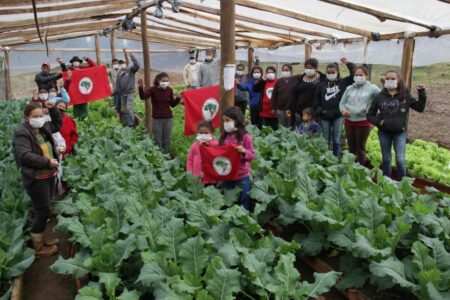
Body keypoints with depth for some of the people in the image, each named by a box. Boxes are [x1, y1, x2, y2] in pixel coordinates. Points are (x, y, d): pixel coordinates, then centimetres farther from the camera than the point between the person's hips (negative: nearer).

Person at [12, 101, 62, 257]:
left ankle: (39, 239, 30)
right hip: (36, 179, -8)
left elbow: (57, 123, 27)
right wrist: (47, 162, -23)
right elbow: (25, 156, -26)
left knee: (43, 210, 16)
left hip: (49, 176, 9)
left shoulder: (43, 128, 10)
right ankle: (38, 247, 9)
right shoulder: (22, 133, -14)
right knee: (43, 212, -5)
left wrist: (52, 109, 10)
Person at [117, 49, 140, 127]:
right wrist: (117, 93, 13)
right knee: (123, 110, 12)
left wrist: (131, 55, -24)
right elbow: (118, 84, 16)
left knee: (129, 109, -12)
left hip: (130, 93, -6)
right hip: (122, 94, 6)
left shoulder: (131, 69, -4)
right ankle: (125, 124, 23)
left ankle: (131, 124, -5)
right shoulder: (119, 73, 13)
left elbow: (137, 65, -23)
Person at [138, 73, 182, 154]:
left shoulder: (169, 90, 3)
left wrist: (178, 98, -7)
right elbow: (143, 97, -22)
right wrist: (141, 87, -38)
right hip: (156, 119, -2)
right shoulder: (153, 89, -6)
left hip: (168, 118, 2)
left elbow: (172, 104, 10)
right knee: (158, 141, 4)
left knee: (167, 141, 9)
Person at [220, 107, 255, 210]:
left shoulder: (245, 137, -13)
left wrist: (244, 151, -29)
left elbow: (252, 155, -10)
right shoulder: (224, 137, 2)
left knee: (243, 201, 11)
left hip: (242, 176, -5)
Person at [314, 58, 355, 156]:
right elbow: (316, 101, 6)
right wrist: (321, 111, -6)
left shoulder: (343, 83, 3)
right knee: (325, 140, 8)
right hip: (325, 117, 1)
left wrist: (348, 64, -11)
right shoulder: (322, 85, 6)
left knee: (336, 140, 3)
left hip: (338, 116, -1)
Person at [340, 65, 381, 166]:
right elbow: (342, 102, 12)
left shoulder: (372, 88, -6)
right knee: (351, 148, 15)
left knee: (360, 149, 7)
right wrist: (343, 110, -9)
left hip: (363, 122, -4)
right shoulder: (349, 88, 6)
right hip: (349, 121, 4)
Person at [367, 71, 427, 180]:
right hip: (384, 132, 1)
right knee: (386, 160, 11)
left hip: (400, 132, -1)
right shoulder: (380, 96, -2)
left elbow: (420, 108, -1)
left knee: (400, 160, -5)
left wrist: (422, 93, -11)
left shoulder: (405, 95, -1)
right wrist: (378, 122, -13)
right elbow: (369, 115, 3)